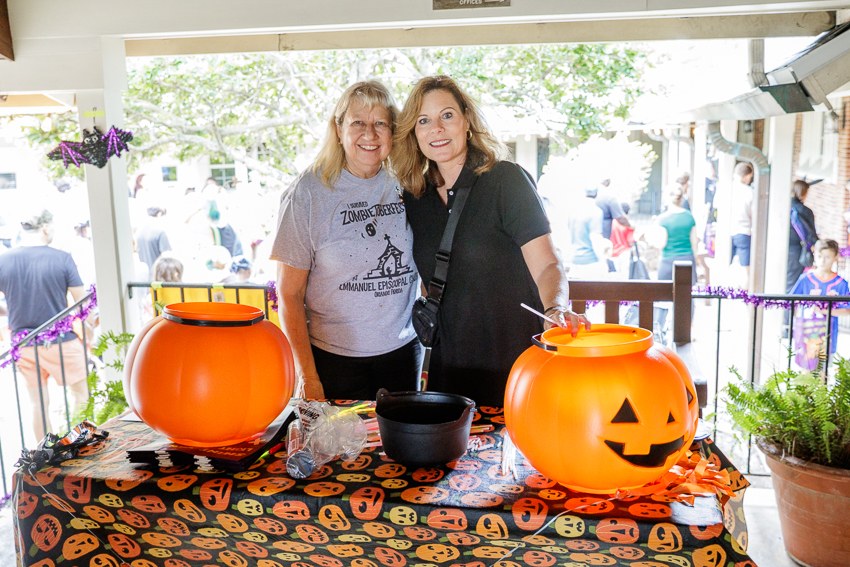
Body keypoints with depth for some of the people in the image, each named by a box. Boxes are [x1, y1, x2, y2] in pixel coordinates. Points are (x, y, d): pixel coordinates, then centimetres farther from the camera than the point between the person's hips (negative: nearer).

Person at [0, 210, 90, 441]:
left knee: (38, 404, 15)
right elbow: (82, 301, -7)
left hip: (23, 344, 4)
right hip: (62, 341, -4)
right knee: (81, 395, 14)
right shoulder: (61, 258, -15)